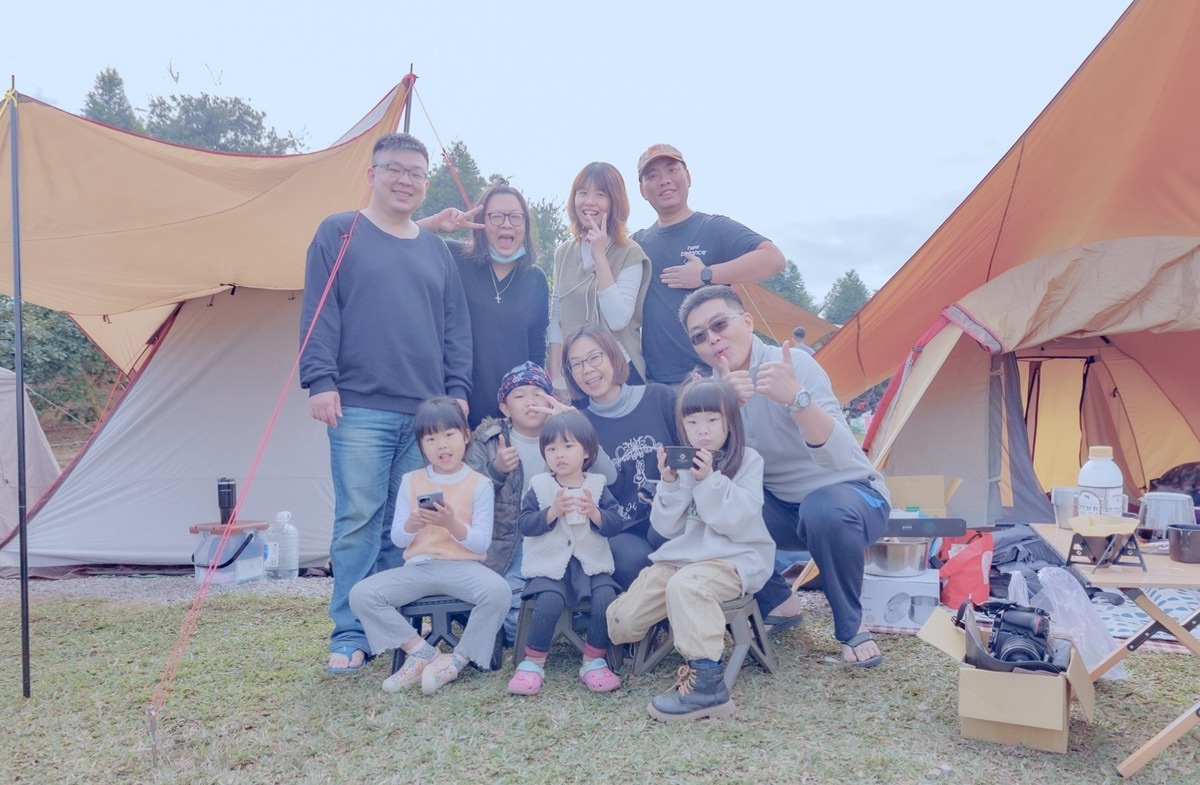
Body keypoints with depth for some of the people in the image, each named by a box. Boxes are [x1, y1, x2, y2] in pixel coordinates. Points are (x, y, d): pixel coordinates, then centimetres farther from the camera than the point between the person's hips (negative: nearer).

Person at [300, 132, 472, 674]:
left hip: (428, 413, 4)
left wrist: (457, 390, 8)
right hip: (359, 409, -4)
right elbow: (318, 313, -1)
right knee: (358, 521, -4)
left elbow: (456, 326, 17)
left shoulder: (436, 250, 18)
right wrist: (320, 380, -10)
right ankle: (349, 635, 6)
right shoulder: (339, 233, 6)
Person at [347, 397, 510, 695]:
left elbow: (482, 543, -5)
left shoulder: (479, 483, 1)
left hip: (463, 567, -3)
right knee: (361, 594, -19)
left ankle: (458, 659, -12)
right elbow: (397, 540, 7)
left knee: (498, 591, -34)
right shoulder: (411, 481, 9)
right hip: (418, 567, 3)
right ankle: (422, 651, -6)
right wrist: (411, 524, -15)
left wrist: (452, 524, -23)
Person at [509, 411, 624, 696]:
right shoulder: (539, 487, 4)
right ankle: (532, 663, -9)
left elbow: (614, 525, -1)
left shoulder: (597, 486, 7)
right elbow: (524, 524, -6)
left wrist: (595, 513, -19)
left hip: (592, 564, 2)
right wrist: (552, 512, -20)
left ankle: (594, 661, -4)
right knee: (549, 600, -28)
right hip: (549, 565, -2)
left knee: (605, 597, -24)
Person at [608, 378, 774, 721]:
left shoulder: (748, 460, -1)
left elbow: (735, 522, -13)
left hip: (735, 557, -5)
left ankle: (707, 684, -31)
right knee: (622, 622, -8)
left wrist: (709, 480, -20)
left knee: (685, 585, -38)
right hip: (682, 555, 5)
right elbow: (667, 527, 3)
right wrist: (670, 483, -11)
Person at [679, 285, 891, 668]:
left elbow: (837, 457, -34)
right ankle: (779, 603, 4)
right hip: (783, 508, 5)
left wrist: (797, 398, -50)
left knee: (823, 510, -39)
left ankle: (852, 627, -10)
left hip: (849, 495, -5)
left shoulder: (794, 363, -22)